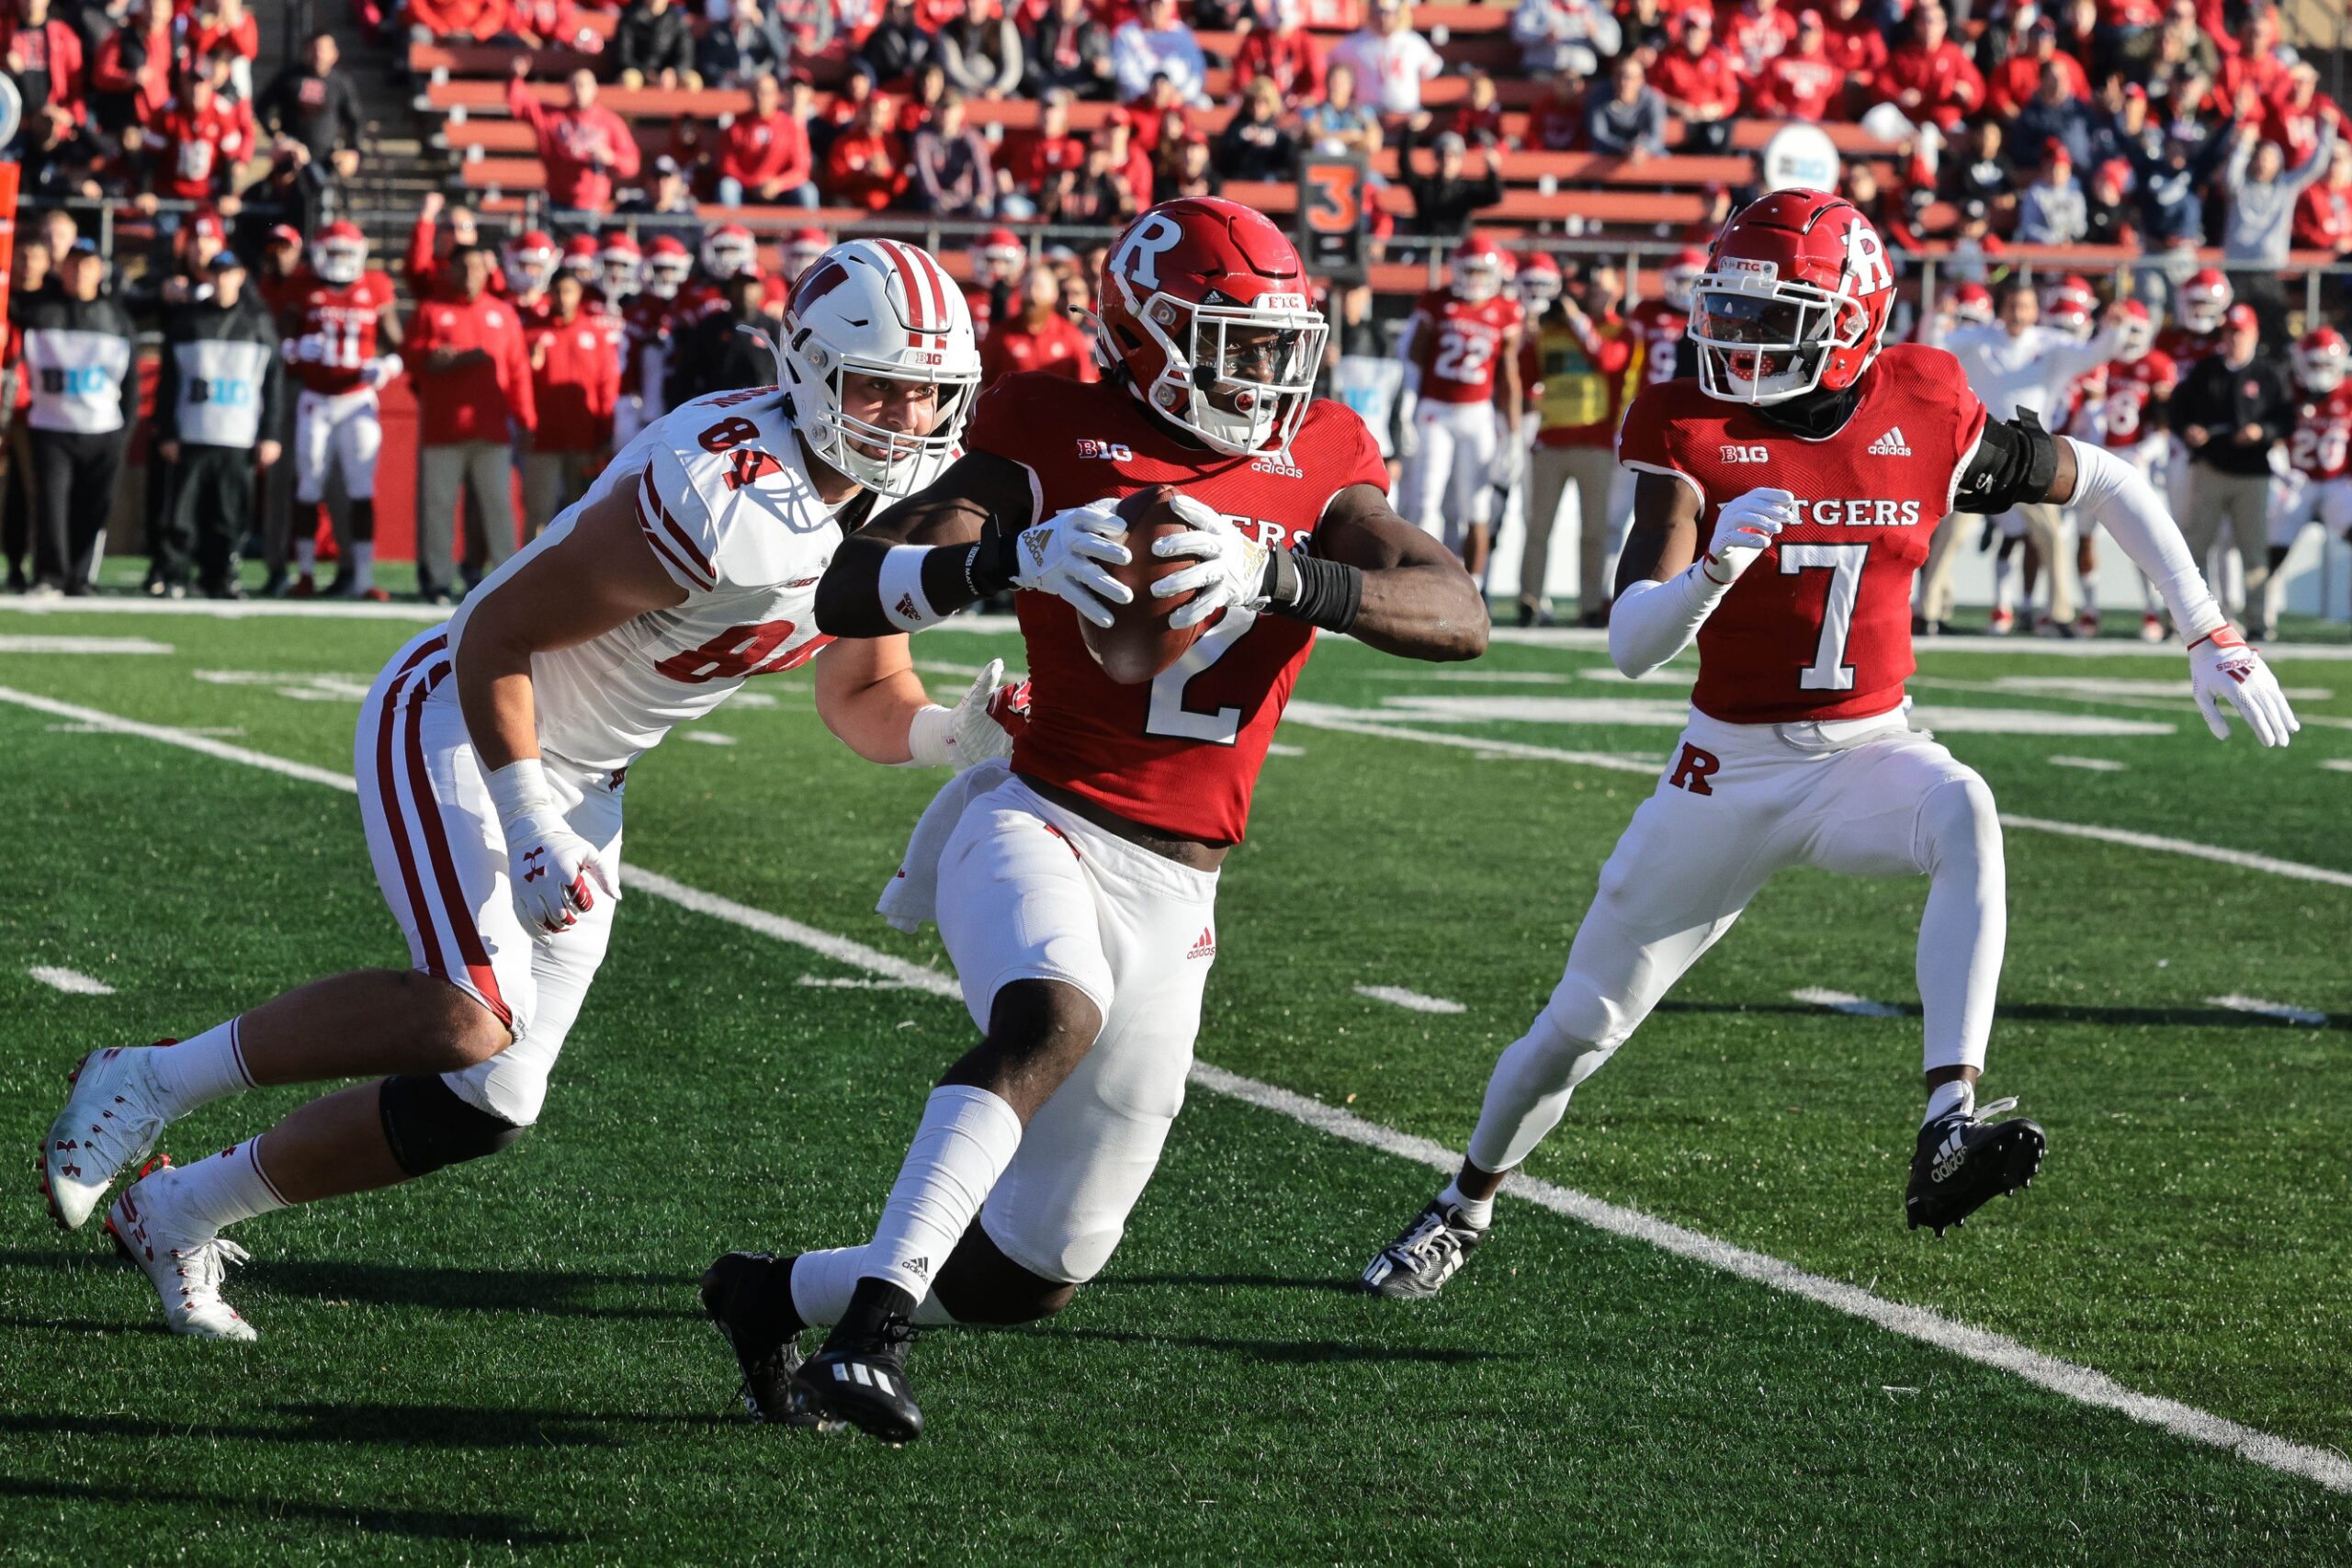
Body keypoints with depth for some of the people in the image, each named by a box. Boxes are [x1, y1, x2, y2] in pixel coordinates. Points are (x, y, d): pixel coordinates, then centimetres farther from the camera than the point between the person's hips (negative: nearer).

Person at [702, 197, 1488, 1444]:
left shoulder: (1315, 469, 4)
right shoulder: (1055, 443, -4)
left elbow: (1461, 618, -13)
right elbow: (846, 598, -12)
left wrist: (1282, 575, -30)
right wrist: (1006, 556, -31)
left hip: (1174, 897, 5)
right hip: (1037, 826, -4)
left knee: (1038, 1272, 8)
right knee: (1052, 1013, -40)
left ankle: (778, 1295, 32)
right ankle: (874, 1320, -41)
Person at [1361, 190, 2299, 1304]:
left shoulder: (1923, 416, -9)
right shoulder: (1691, 432, -13)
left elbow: (2104, 484, 6)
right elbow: (1632, 647, -20)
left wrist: (2208, 635, 2)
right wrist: (1716, 566, -40)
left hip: (1870, 753, 0)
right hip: (1732, 770, 0)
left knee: (1965, 814, -36)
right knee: (1583, 1022, 7)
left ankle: (1948, 1129, -43)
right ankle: (1467, 1205, 35)